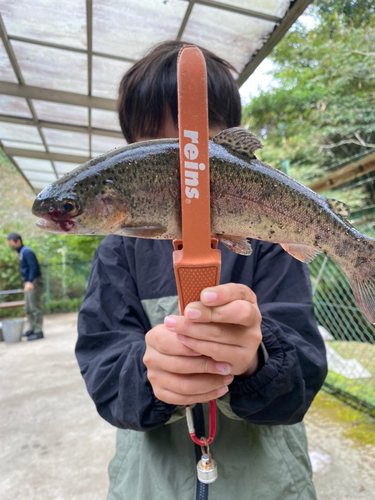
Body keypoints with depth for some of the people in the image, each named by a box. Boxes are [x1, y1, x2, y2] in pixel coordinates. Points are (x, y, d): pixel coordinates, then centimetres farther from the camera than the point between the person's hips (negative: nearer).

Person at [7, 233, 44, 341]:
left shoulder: (26, 251, -15)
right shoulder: (21, 252, 15)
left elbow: (33, 267, -23)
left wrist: (30, 282, -33)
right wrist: (26, 282, 17)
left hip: (34, 282, -10)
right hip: (29, 283, 10)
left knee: (35, 308, -6)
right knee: (28, 308, 15)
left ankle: (38, 332, 0)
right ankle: (32, 329, 25)